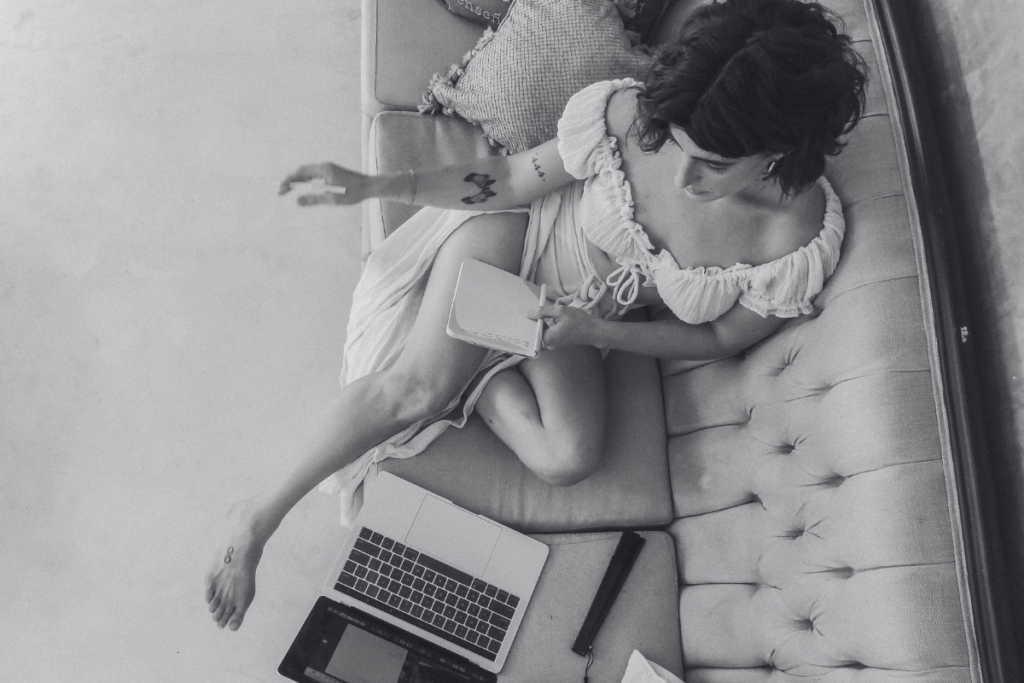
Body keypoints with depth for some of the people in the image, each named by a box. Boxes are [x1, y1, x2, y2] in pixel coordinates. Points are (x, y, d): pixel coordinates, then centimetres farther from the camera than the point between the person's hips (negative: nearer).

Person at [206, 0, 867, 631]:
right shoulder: (630, 113, -26)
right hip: (513, 231, -1)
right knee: (422, 385, -25)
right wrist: (374, 186, -16)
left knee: (568, 460, -22)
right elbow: (514, 178, -10)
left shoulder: (801, 242, -25)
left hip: (574, 319, 2)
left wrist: (594, 332, -21)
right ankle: (259, 517, -7)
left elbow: (721, 338, -7)